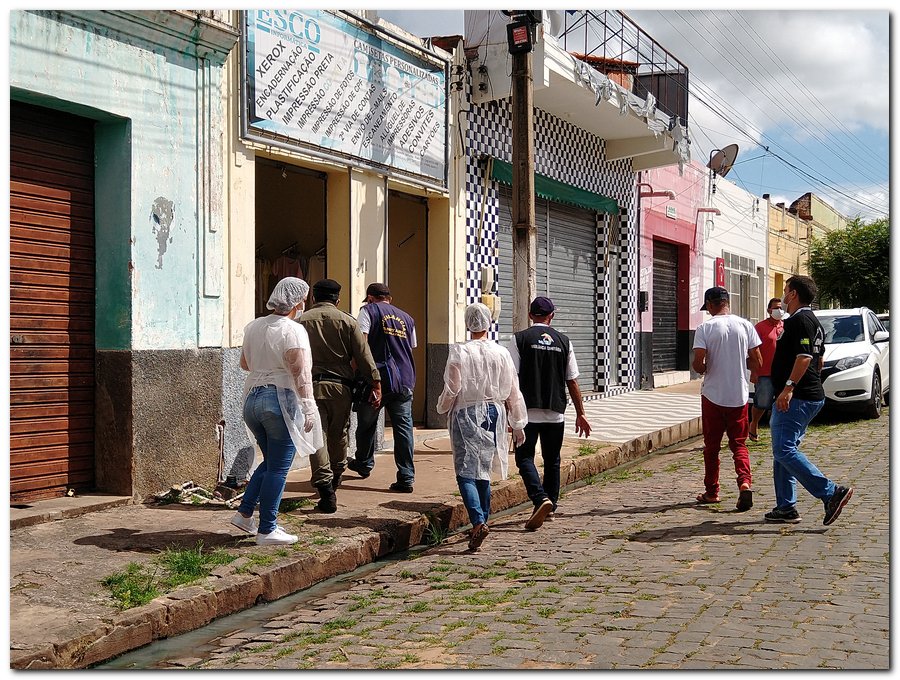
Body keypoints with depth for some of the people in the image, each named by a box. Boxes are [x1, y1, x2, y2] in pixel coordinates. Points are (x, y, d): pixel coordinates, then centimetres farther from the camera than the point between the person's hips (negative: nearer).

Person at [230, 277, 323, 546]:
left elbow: (245, 363, 23)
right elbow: (301, 374, -16)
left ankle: (244, 513, 17)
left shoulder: (254, 327, 10)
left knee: (271, 462, 21)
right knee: (278, 468, 0)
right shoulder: (293, 330, -11)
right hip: (281, 401, -7)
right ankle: (266, 531, 3)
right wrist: (309, 409, -15)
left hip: (252, 399, 7)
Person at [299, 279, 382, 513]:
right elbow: (363, 356, -1)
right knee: (338, 436, 18)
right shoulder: (347, 321, 3)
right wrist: (376, 384, 2)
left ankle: (325, 489, -13)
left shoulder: (300, 321, 5)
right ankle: (335, 480, 35)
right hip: (340, 387, 1)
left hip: (310, 386, -1)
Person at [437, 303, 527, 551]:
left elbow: (452, 390, -7)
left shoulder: (459, 352, -9)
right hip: (495, 412, 4)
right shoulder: (502, 353, 2)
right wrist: (517, 424, 15)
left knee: (467, 472, -5)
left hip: (467, 415, -4)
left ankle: (479, 522, -23)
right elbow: (513, 393, 6)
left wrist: (442, 408, 13)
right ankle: (482, 520, 23)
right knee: (483, 470, 17)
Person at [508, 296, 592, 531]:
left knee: (524, 457, 2)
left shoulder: (519, 339, -3)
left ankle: (541, 499, -19)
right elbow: (572, 382, 6)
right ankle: (550, 506, 23)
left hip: (527, 412, -3)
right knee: (552, 460, 16)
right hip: (556, 412, 3)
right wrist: (580, 414, 13)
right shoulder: (564, 341, 5)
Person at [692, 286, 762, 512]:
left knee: (711, 445, 11)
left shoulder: (705, 328, -10)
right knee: (739, 443, 10)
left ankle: (711, 491, 19)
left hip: (713, 394, -2)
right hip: (739, 395, 2)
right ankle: (745, 483, -12)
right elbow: (757, 363, 1)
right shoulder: (745, 325, -1)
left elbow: (698, 364, -16)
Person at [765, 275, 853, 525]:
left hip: (796, 398, -11)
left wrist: (789, 387, -30)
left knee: (784, 450, -15)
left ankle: (832, 493, -18)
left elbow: (805, 357, -25)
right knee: (783, 451, 12)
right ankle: (786, 508, 13)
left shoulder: (800, 320, -13)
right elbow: (819, 359, 27)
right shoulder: (813, 321, 20)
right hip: (812, 396, 11)